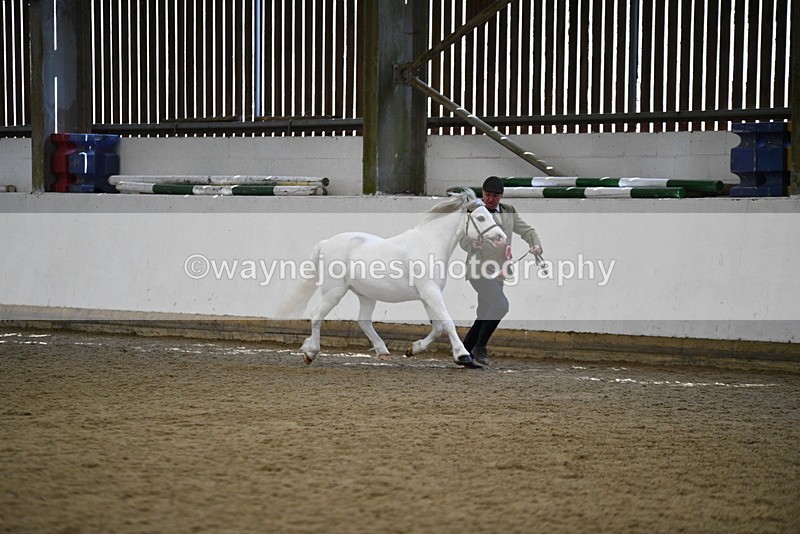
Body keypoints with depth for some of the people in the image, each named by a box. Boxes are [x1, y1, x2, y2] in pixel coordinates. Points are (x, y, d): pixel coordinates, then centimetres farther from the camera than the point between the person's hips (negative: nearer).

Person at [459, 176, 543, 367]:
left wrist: (536, 244, -5)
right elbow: (464, 240, -13)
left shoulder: (509, 212, 15)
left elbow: (526, 230, 17)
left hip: (497, 274, 7)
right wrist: (473, 243, -37)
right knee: (501, 305, -25)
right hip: (479, 270, -7)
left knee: (485, 317, 11)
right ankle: (480, 347, -13)